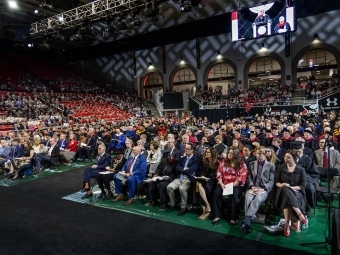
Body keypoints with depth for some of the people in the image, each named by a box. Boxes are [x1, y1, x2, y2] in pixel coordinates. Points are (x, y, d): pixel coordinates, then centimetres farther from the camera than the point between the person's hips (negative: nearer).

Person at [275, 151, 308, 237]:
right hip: (283, 192, 2)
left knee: (286, 191, -39)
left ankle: (287, 224, -36)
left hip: (296, 193, -2)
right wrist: (281, 185, -13)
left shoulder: (301, 170, 2)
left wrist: (291, 187, -16)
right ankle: (299, 214, -34)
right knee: (285, 191, -38)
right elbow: (277, 182, 11)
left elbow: (302, 186, -2)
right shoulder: (281, 168, 9)